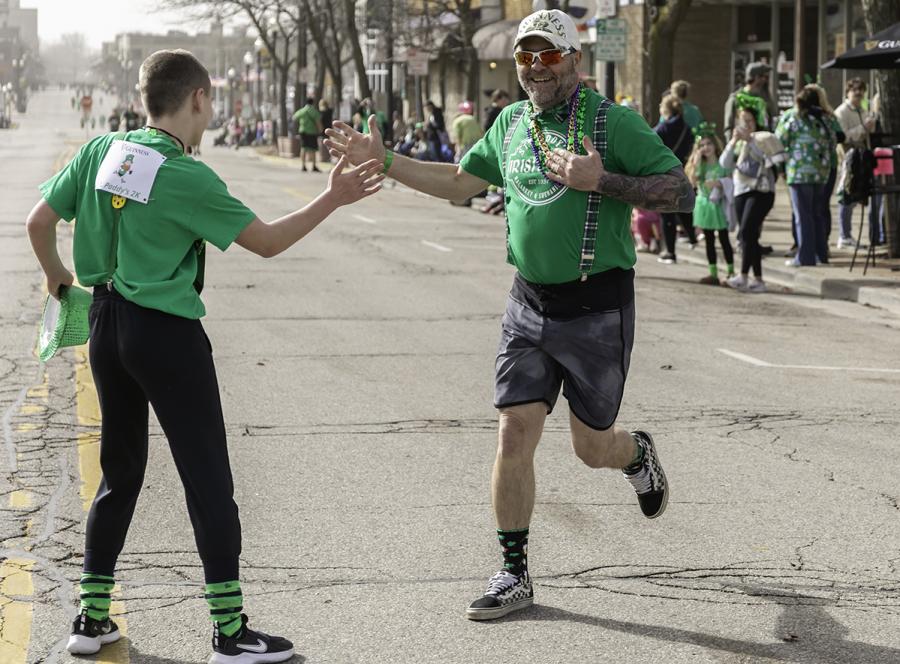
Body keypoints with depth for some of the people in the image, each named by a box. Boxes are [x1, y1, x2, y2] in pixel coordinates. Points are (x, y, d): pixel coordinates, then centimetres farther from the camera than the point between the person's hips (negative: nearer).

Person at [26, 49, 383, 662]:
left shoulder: (103, 151, 2)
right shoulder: (188, 178, -16)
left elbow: (39, 223, 6)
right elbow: (266, 241, -11)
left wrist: (57, 276, 24)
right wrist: (333, 199, -4)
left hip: (107, 325, 7)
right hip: (167, 334, -7)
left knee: (120, 472, 17)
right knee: (208, 477, 0)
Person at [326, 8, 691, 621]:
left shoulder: (614, 122, -10)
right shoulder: (510, 123, 8)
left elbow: (681, 193, -14)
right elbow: (459, 182, 21)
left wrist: (602, 181, -25)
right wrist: (381, 159, 14)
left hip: (597, 309, -4)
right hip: (530, 302, 5)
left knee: (592, 446, 6)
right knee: (515, 433, -3)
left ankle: (639, 454, 44)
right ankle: (515, 576, 8)